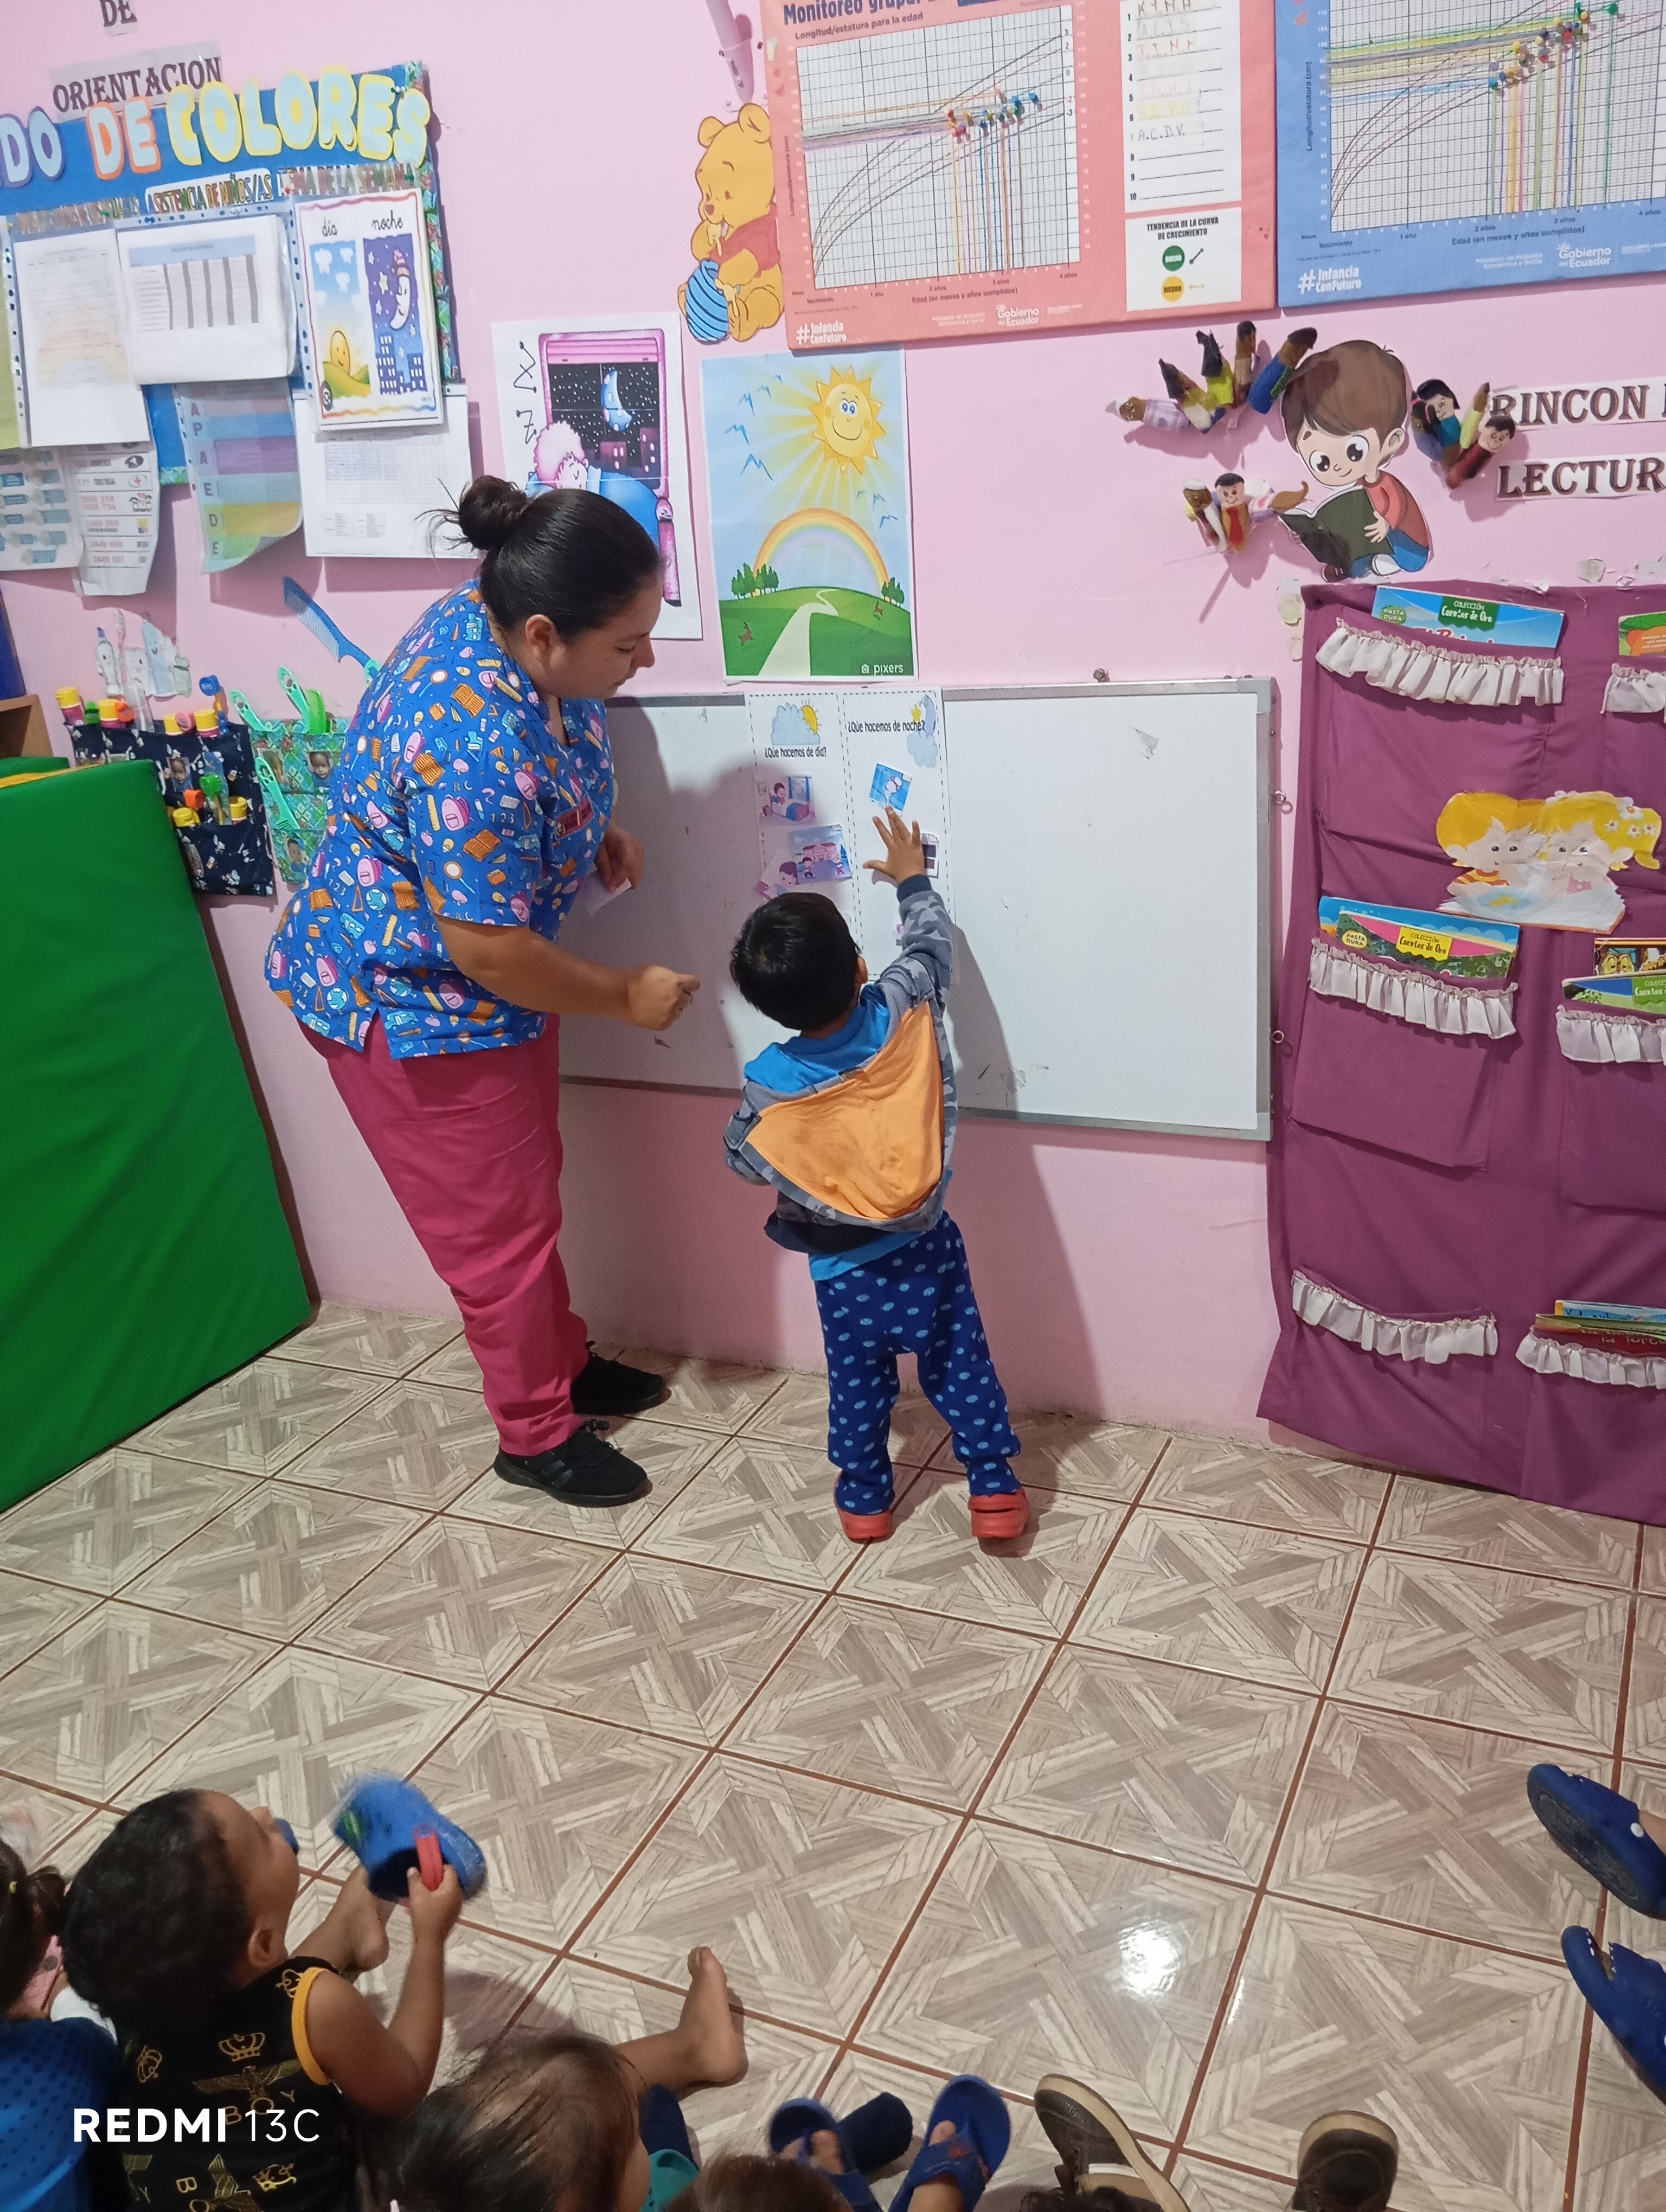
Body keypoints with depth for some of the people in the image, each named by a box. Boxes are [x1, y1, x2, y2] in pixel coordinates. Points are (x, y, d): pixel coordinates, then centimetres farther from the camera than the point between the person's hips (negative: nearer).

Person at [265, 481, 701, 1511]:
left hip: (489, 979, 9)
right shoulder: (474, 752, -38)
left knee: (528, 1186, 23)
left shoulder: (508, 623, -10)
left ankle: (563, 1361, 44)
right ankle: (537, 1432, 28)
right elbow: (491, 953, -30)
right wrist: (629, 993, -16)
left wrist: (595, 825, -3)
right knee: (497, 1227, 7)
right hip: (410, 1002, -9)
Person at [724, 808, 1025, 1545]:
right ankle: (994, 1492, 24)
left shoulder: (770, 1084, -21)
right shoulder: (905, 1011, -18)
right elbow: (930, 943, 2)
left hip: (845, 1272, -1)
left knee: (858, 1386, 18)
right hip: (928, 1248, 1)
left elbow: (744, 1160, -4)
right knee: (962, 1372, 15)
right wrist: (912, 879, 17)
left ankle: (864, 1500, 34)